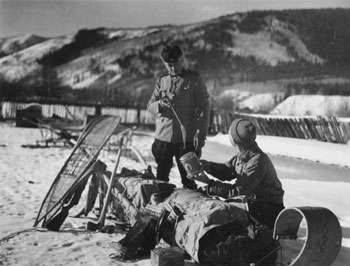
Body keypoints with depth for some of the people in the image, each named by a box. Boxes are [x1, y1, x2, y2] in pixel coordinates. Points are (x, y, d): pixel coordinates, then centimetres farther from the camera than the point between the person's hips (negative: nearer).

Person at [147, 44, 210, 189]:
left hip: (186, 139, -3)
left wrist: (201, 134, -10)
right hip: (163, 137, 4)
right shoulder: (162, 80, 10)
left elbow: (203, 108, -3)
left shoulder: (194, 79, -1)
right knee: (161, 178, 12)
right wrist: (159, 104, -14)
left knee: (188, 179, 5)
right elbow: (150, 106, 10)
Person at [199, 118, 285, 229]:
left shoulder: (258, 161, -28)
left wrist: (211, 186, -24)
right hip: (252, 204, 8)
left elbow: (239, 191, -28)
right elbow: (226, 171, 7)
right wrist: (208, 166, -12)